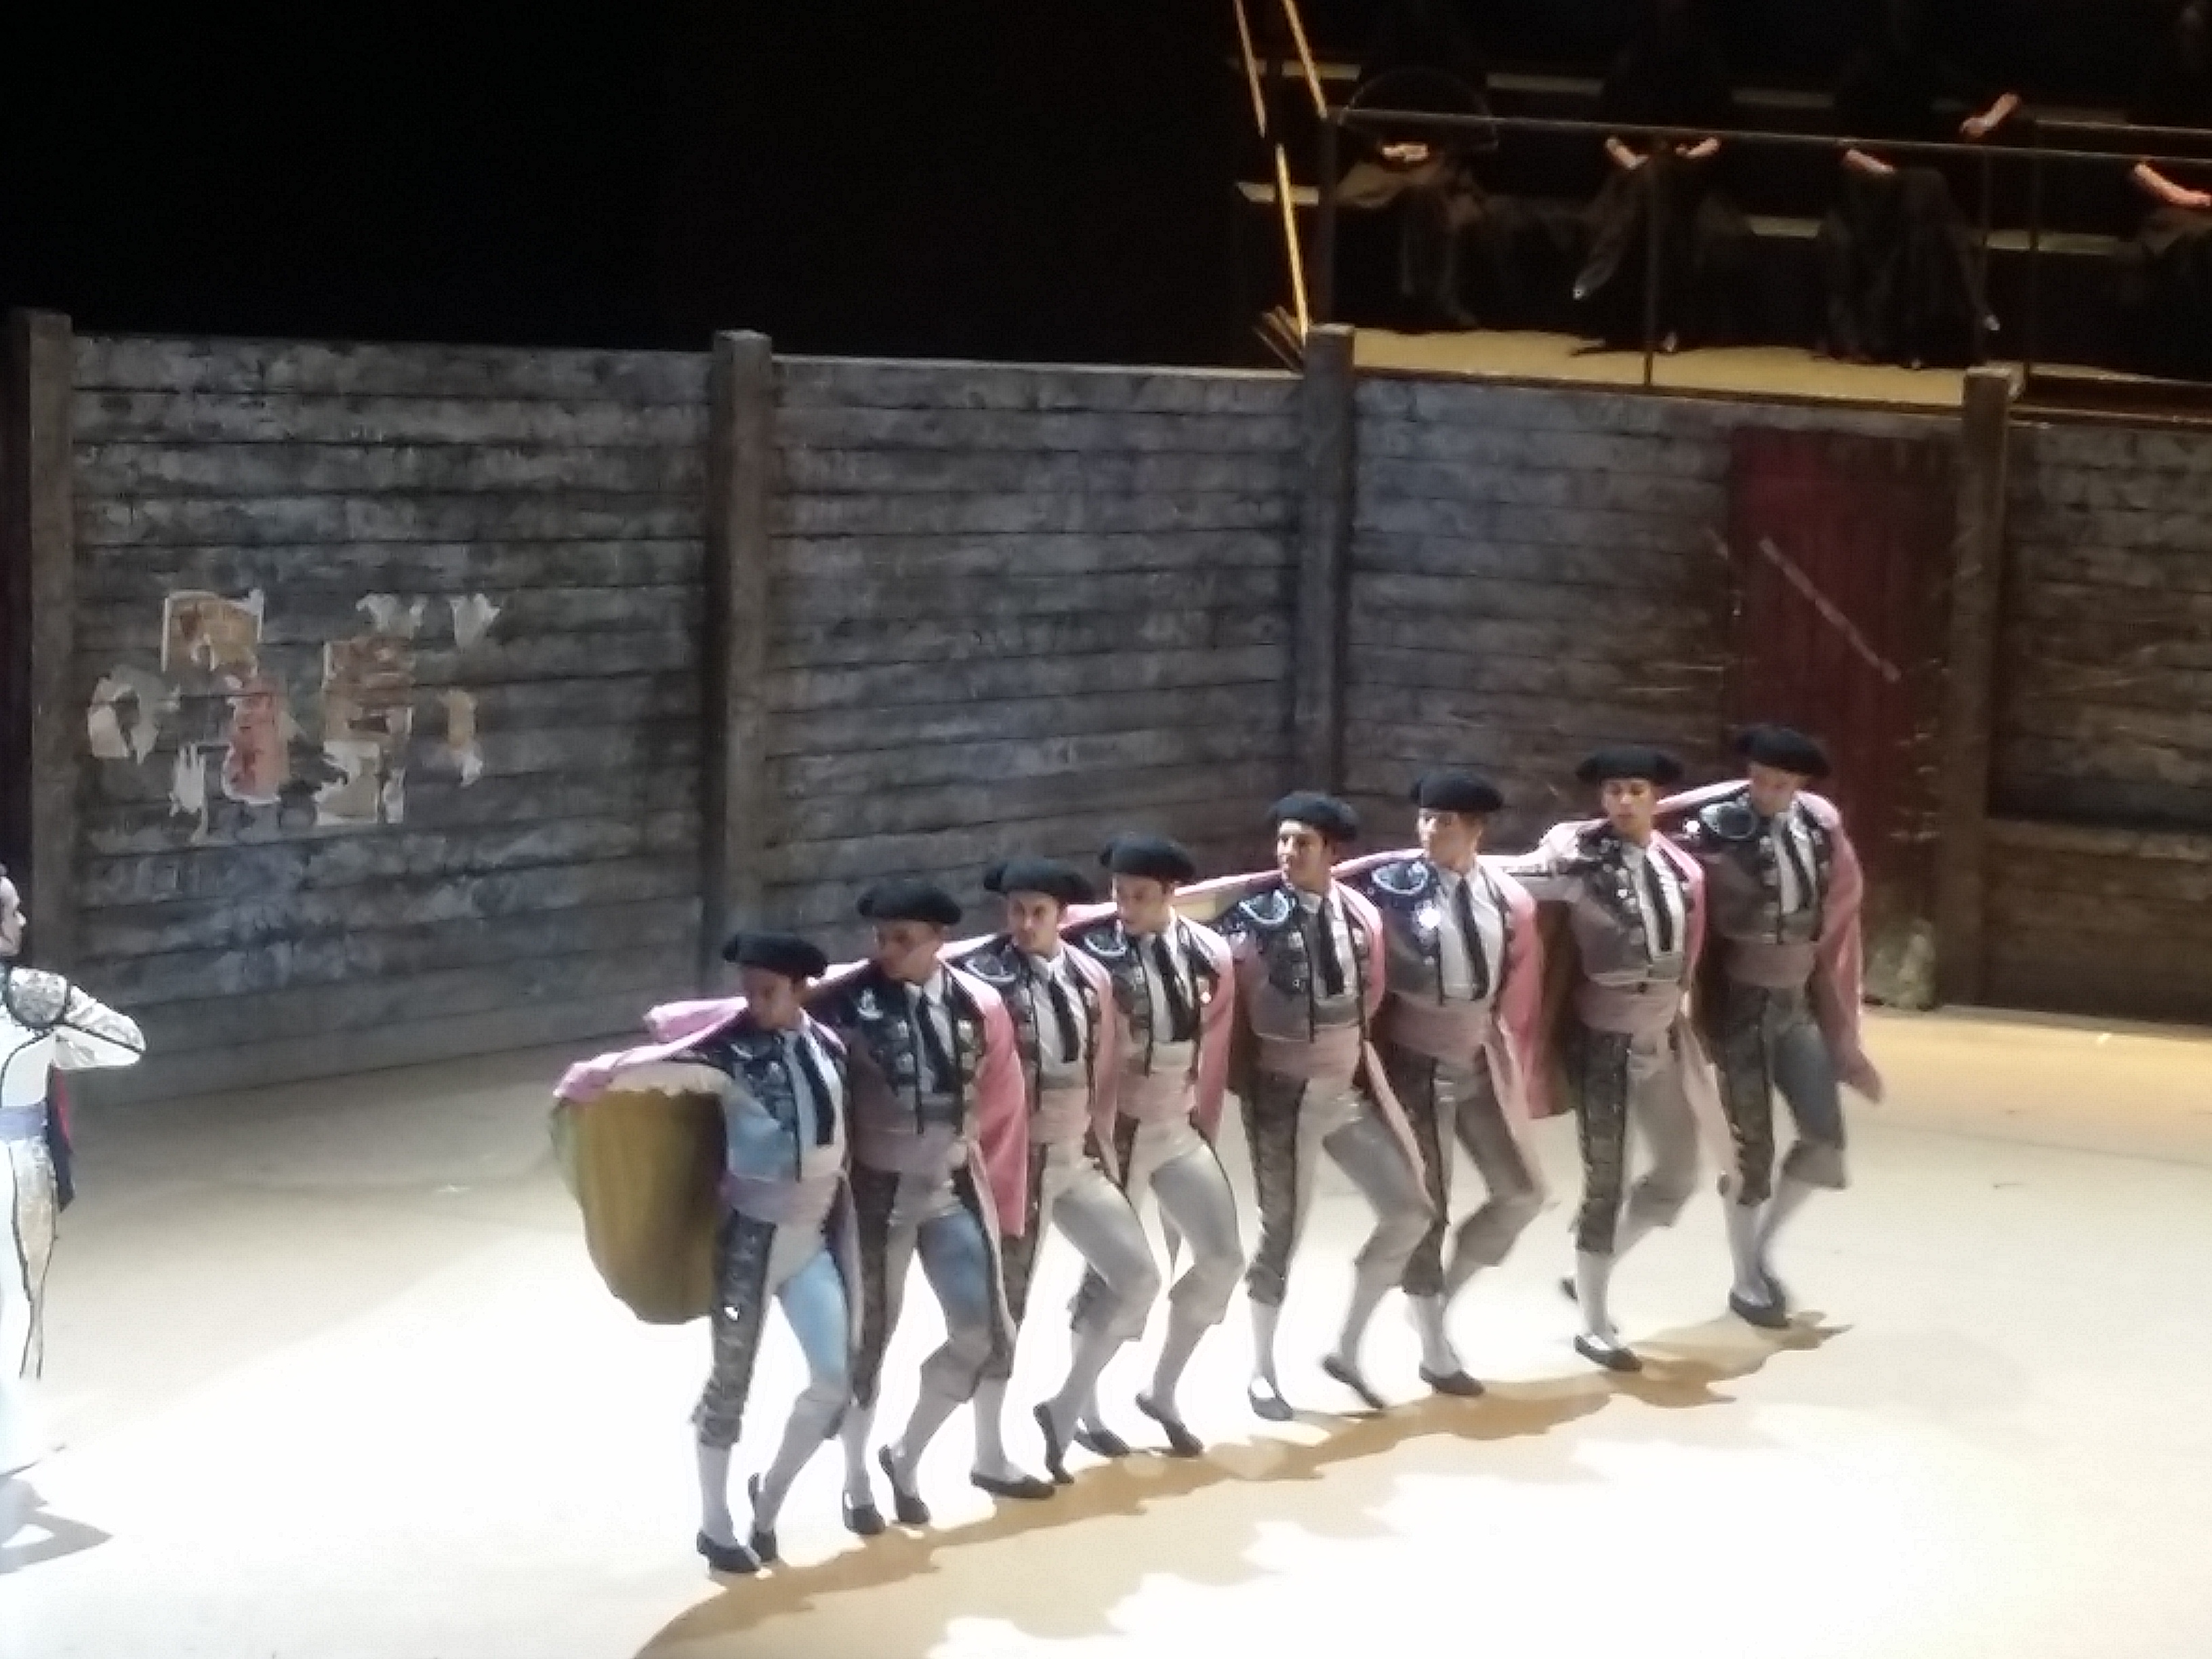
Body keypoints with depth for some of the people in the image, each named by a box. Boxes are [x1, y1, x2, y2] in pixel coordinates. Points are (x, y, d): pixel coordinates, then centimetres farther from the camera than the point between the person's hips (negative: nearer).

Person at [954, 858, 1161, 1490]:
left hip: (1078, 1158, 6)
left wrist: (1103, 1146, 11)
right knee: (1008, 1302, 3)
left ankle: (1064, 1409, 17)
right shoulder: (982, 979, -16)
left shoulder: (1091, 977, 4)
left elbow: (1105, 1071, 11)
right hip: (1017, 1161, -6)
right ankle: (990, 1456, 16)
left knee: (1137, 1276, 3)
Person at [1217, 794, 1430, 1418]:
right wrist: (1252, 1088, -7)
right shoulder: (1254, 921, -17)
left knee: (1409, 1212, 6)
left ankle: (1346, 1348, 21)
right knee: (1282, 1235, 4)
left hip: (1354, 1085, 6)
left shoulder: (1361, 914, -2)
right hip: (1284, 1093, -5)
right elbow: (1229, 1014, -10)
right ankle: (1263, 1373, 23)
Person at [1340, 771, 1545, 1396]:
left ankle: (1441, 1290, 29)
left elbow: (1519, 998, 7)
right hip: (1415, 1069, -5)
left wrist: (1515, 1074, 11)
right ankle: (1436, 1353, 19)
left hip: (1481, 1067, 5)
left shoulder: (1510, 899, -3)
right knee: (1426, 1211, 4)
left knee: (1522, 1192, 8)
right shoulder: (1391, 885, -17)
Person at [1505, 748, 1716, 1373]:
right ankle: (1595, 1327, 16)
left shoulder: (1680, 866, 0)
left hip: (1661, 1037, 6)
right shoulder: (1580, 857, -17)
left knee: (1679, 1174, 15)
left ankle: (1589, 1274, 33)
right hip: (1603, 1039, -6)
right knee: (1606, 1181, 2)